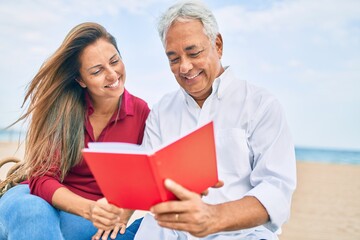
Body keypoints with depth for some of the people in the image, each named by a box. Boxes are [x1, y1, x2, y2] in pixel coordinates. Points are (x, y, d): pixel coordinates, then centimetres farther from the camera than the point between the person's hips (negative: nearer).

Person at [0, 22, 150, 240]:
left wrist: (123, 212, -19)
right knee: (24, 209, -35)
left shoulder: (141, 113, -4)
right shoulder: (59, 107, -8)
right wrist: (89, 209, -31)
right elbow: (42, 176, -13)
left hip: (101, 222, 1)